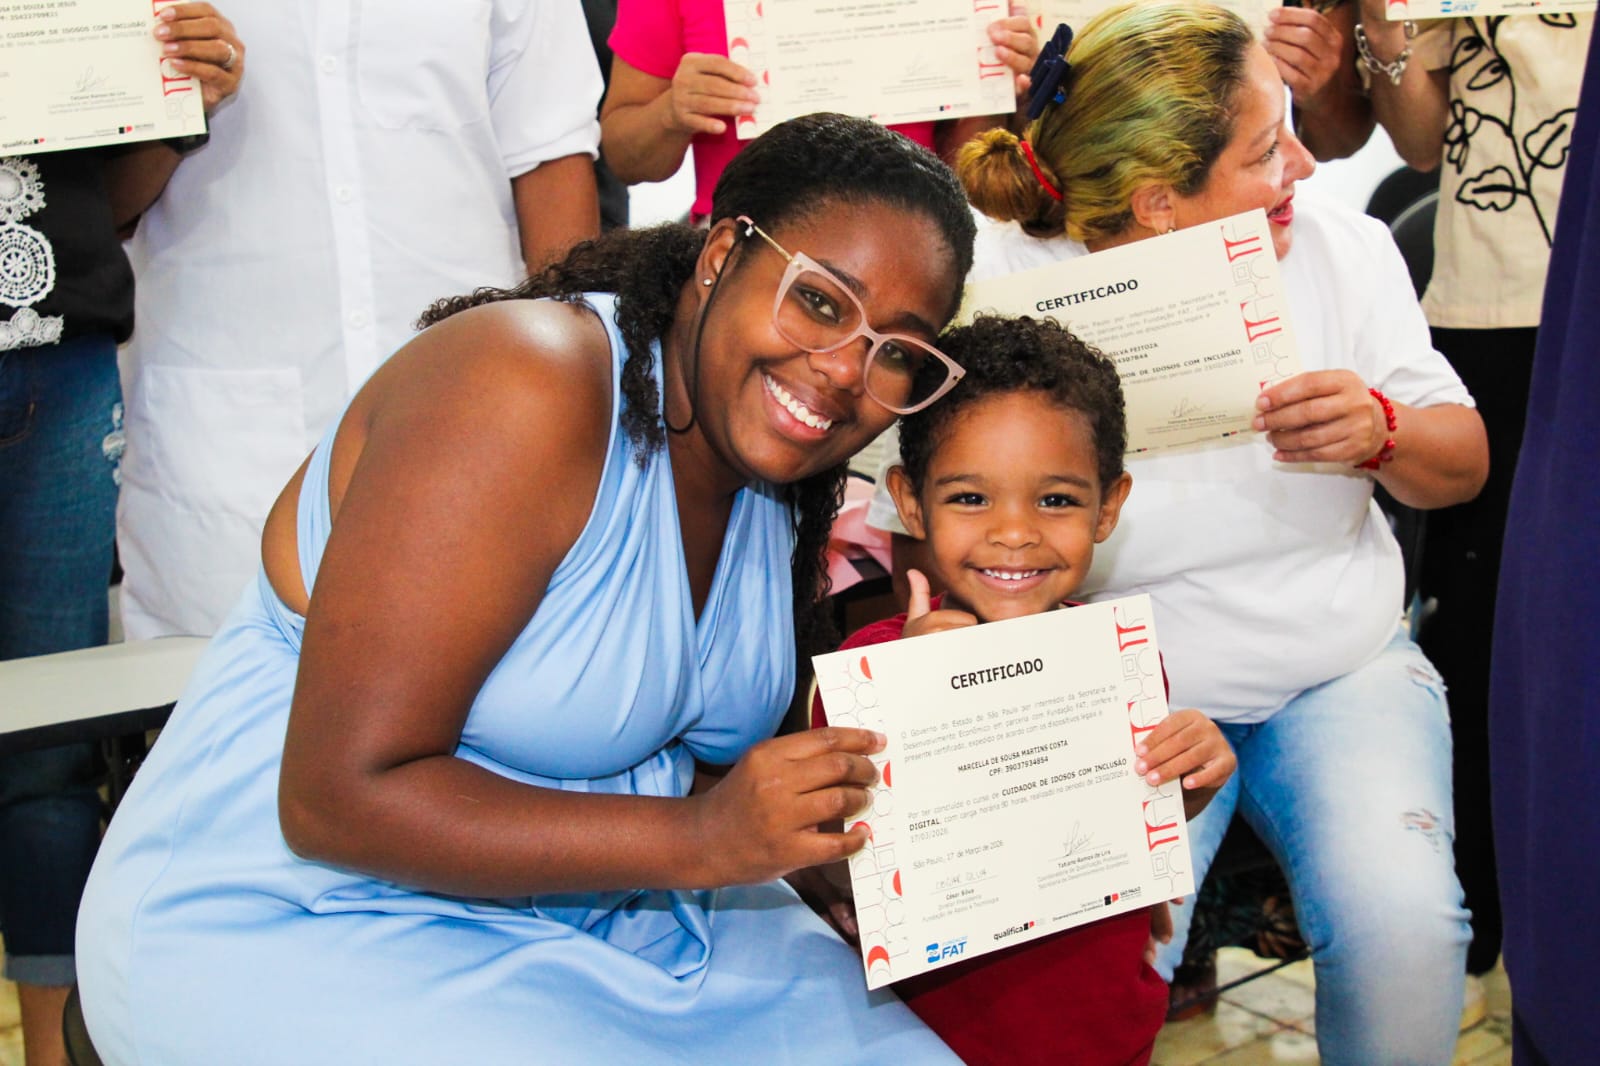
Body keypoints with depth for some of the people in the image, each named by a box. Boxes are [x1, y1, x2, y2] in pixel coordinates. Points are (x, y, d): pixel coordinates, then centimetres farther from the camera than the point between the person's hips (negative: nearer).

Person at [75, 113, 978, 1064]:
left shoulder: (780, 476, 2)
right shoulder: (523, 389, -23)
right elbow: (339, 798, -26)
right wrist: (701, 841, -28)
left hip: (600, 907, 7)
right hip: (310, 929, -7)